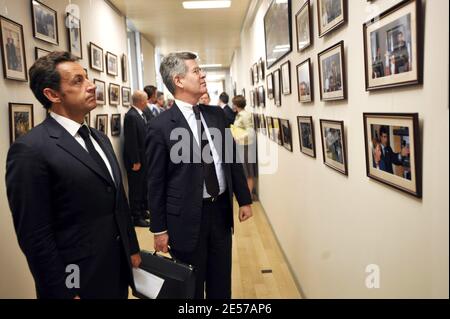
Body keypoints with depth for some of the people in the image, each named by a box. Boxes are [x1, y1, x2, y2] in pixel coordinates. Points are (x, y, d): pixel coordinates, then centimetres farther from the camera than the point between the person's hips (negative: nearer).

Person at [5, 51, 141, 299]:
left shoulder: (100, 139, 8)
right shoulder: (30, 150, -17)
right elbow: (35, 236, -18)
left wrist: (132, 248, 13)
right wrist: (63, 292, -14)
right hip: (79, 280, -7)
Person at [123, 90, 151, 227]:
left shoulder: (140, 114, 8)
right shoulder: (131, 116, -20)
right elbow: (131, 141, -22)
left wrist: (143, 159, 11)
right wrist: (135, 161, -20)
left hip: (143, 158, 9)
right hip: (136, 159, -9)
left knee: (142, 186, 19)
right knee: (136, 188, 2)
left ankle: (142, 210, 33)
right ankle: (137, 217, 13)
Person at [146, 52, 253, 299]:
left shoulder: (217, 114, 4)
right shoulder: (161, 127, -12)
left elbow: (232, 158, 11)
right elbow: (156, 183, -9)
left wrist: (244, 199, 10)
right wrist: (159, 229, -7)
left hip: (221, 210, 5)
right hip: (187, 218, -5)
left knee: (222, 283, 20)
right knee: (191, 287, 15)